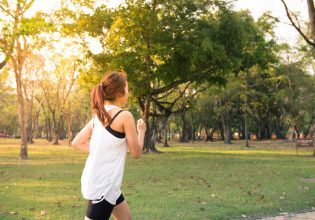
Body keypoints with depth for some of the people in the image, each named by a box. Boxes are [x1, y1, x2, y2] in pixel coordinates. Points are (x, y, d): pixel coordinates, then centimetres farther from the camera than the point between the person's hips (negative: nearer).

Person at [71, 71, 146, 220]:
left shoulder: (99, 115, 8)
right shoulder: (125, 116, -14)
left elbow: (77, 143, 11)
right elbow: (136, 152, -7)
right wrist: (141, 131, 9)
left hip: (95, 180, 9)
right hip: (103, 185, -9)